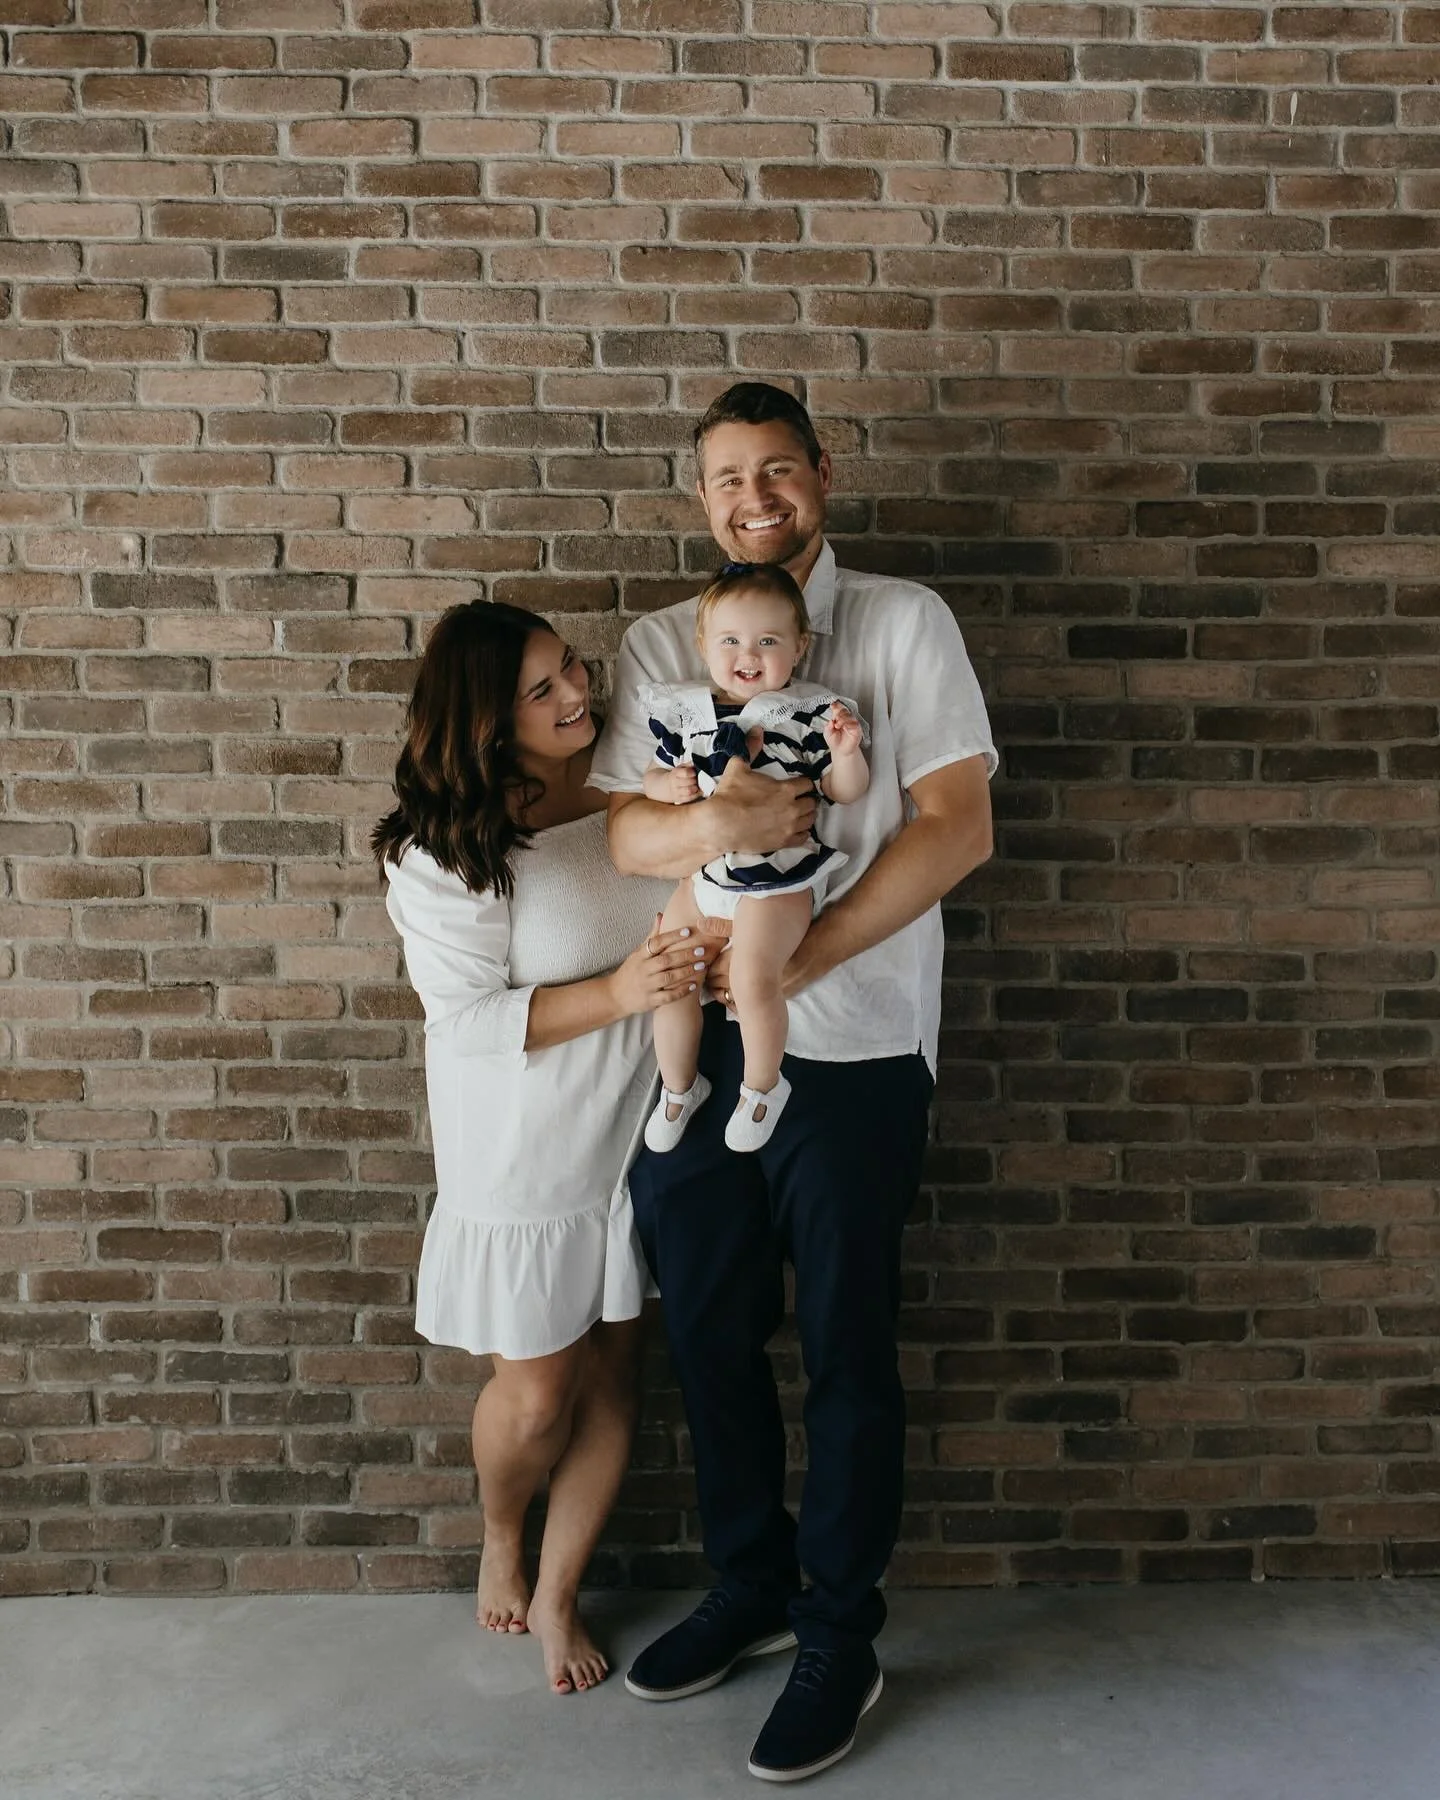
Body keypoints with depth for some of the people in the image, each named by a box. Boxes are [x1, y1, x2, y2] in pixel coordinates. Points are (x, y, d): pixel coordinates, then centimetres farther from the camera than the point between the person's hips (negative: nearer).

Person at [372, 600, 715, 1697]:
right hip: (524, 1156, -4)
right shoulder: (447, 847, -18)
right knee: (536, 1397, 9)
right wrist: (618, 994, -27)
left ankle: (558, 1597, 36)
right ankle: (500, 1540, 44)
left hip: (633, 1135, 5)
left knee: (613, 1378, 14)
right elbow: (469, 1016, -19)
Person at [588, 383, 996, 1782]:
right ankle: (750, 1589, 38)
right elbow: (621, 831, -2)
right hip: (697, 1038, 4)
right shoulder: (657, 647, 8)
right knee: (708, 1334, 15)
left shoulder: (902, 623, -1)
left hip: (851, 1049, -4)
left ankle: (840, 1642, 27)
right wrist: (721, 823, -24)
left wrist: (801, 959, -16)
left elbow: (955, 829, -9)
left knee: (845, 1353, 7)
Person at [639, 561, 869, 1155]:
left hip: (779, 880, -5)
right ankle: (679, 1087, 32)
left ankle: (762, 1089, 6)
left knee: (753, 976, -22)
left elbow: (845, 790, -5)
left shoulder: (809, 711, -7)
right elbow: (654, 775, 13)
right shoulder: (685, 709, 3)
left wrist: (845, 753, -25)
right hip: (702, 870, 5)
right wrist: (668, 784, -9)